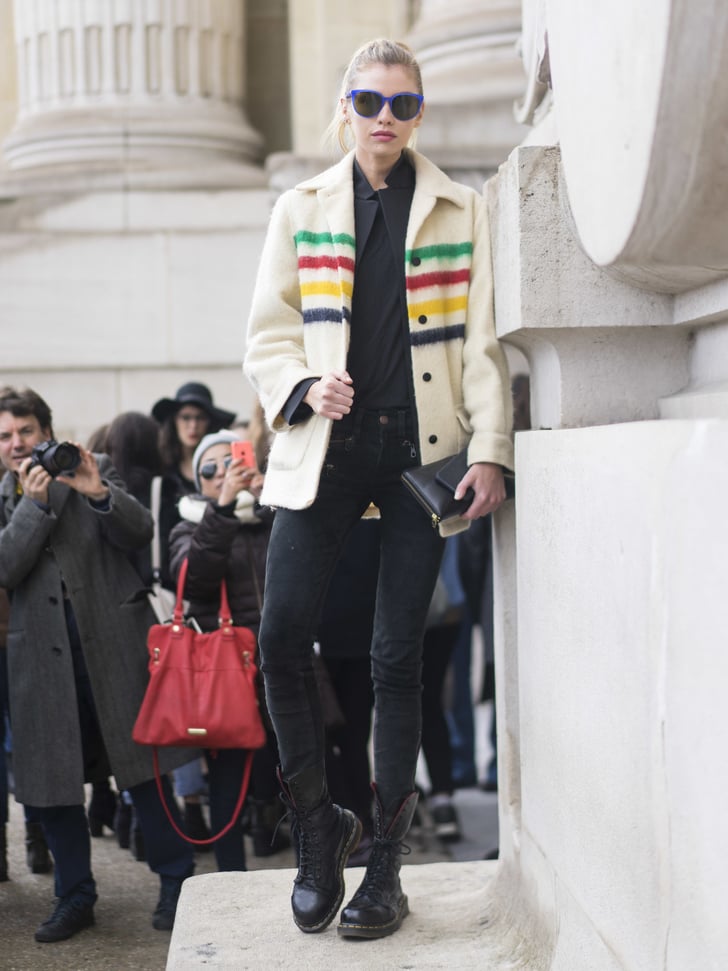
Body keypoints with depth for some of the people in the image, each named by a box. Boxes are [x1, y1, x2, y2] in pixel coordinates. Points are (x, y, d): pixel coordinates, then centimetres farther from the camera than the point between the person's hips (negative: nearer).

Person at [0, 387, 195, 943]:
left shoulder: (96, 470, 7)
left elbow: (139, 534, -3)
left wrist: (98, 492, -19)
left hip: (115, 643, -2)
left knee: (142, 766, 2)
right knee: (51, 780, 6)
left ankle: (176, 881, 13)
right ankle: (75, 897, 19)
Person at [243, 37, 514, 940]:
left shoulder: (460, 211, 9)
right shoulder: (300, 208, 12)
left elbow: (483, 342, 5)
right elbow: (268, 333, 10)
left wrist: (491, 451, -6)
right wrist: (302, 387, -11)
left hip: (419, 449, -1)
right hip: (323, 447, 1)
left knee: (397, 658, 1)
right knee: (281, 637, -12)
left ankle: (385, 865, 11)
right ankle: (318, 825, 9)